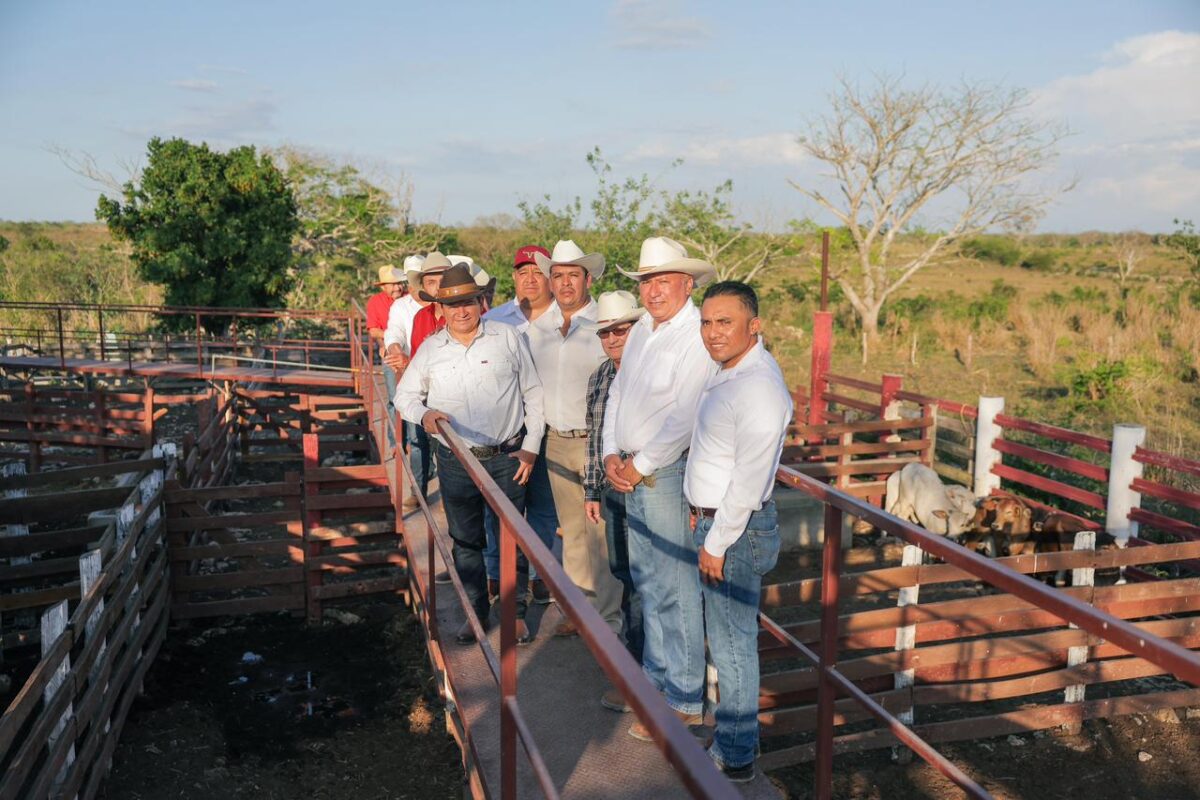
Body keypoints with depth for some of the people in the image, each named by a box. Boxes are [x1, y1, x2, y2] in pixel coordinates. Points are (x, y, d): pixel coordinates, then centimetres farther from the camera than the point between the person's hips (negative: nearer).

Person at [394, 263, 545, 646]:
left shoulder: (508, 338, -2)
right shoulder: (430, 349, 3)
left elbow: (533, 395, 3)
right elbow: (405, 394, 12)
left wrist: (531, 447, -2)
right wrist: (423, 414, -11)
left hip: (507, 458, -2)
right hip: (456, 461, 2)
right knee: (465, 540, 12)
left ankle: (516, 612, 23)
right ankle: (477, 611, 29)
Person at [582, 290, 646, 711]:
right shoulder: (599, 378, 8)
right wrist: (592, 491, 15)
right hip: (611, 491, 7)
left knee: (640, 581, -1)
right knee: (622, 571, 15)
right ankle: (651, 648, 34)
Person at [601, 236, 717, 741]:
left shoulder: (697, 337, -16)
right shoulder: (641, 330, 11)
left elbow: (685, 419, -21)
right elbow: (617, 393, 14)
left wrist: (641, 465, -13)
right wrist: (612, 454, 1)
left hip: (670, 473, -9)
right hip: (633, 472, 9)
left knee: (674, 589, -2)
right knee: (645, 579, 18)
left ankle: (684, 703, 11)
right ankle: (656, 674, 35)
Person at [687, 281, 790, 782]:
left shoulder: (759, 387, -23)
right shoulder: (727, 373, 9)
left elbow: (749, 481, -24)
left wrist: (717, 543, -18)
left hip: (737, 530, -10)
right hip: (713, 519, 10)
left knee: (732, 645, 3)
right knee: (727, 639, 20)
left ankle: (735, 758, 19)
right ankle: (734, 739, 36)